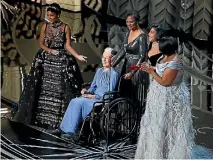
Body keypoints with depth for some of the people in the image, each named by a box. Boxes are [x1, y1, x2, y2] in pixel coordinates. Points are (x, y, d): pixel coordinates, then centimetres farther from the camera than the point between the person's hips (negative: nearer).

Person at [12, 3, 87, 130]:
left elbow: (67, 46, -5)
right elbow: (42, 43, 8)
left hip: (62, 61, -2)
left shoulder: (66, 28, -2)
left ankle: (58, 119, 2)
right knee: (43, 89, 2)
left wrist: (78, 56, -18)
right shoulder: (45, 26, 5)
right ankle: (40, 117, 11)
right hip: (46, 60, 3)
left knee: (59, 90, -5)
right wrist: (50, 50, -10)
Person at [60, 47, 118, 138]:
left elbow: (110, 93, -11)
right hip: (93, 96, 7)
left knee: (78, 102, -27)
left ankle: (72, 131, -22)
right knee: (74, 101, -20)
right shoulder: (99, 71, 18)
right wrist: (87, 92, -1)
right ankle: (70, 130, -24)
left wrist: (94, 96, -16)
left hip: (103, 100, -7)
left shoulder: (113, 74, -6)